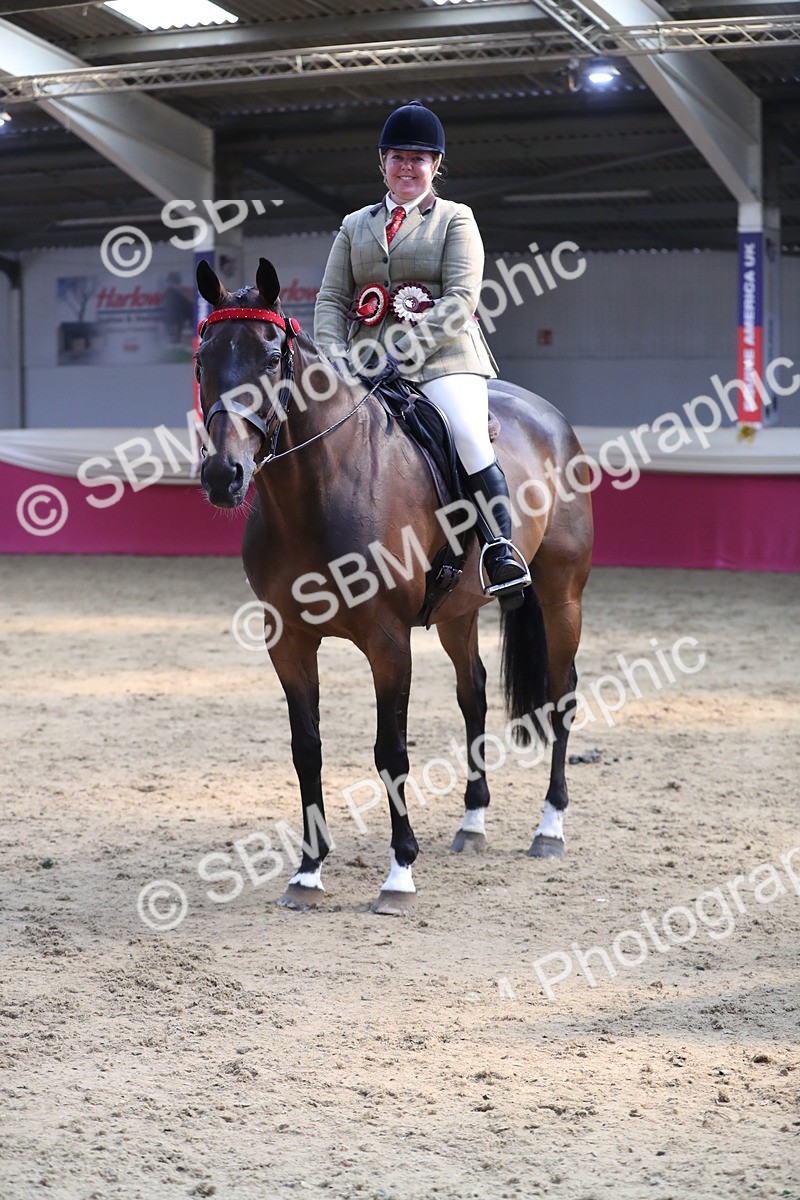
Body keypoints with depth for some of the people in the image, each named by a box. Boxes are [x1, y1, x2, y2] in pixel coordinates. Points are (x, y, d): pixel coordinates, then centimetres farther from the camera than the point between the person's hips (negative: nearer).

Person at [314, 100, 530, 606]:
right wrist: (333, 355, -6)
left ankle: (502, 551, -22)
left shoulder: (456, 219, 10)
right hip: (366, 359, 4)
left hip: (442, 355, -4)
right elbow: (331, 298, 15)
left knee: (469, 436, -28)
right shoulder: (355, 226, 22)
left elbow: (461, 298, -3)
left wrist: (408, 347, -16)